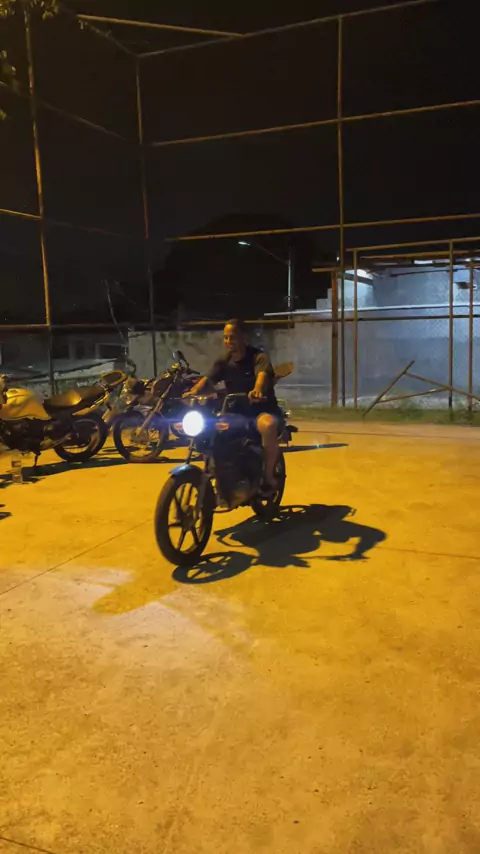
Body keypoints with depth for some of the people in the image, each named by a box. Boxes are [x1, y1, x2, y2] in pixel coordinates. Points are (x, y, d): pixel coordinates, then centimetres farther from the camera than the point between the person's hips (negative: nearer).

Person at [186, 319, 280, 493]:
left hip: (262, 409, -6)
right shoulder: (223, 362, 7)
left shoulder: (258, 357, -11)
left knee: (268, 426, -40)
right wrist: (193, 392, -32)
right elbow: (207, 380, -8)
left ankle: (268, 475, -20)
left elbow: (263, 375, -33)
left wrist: (257, 391, -57)